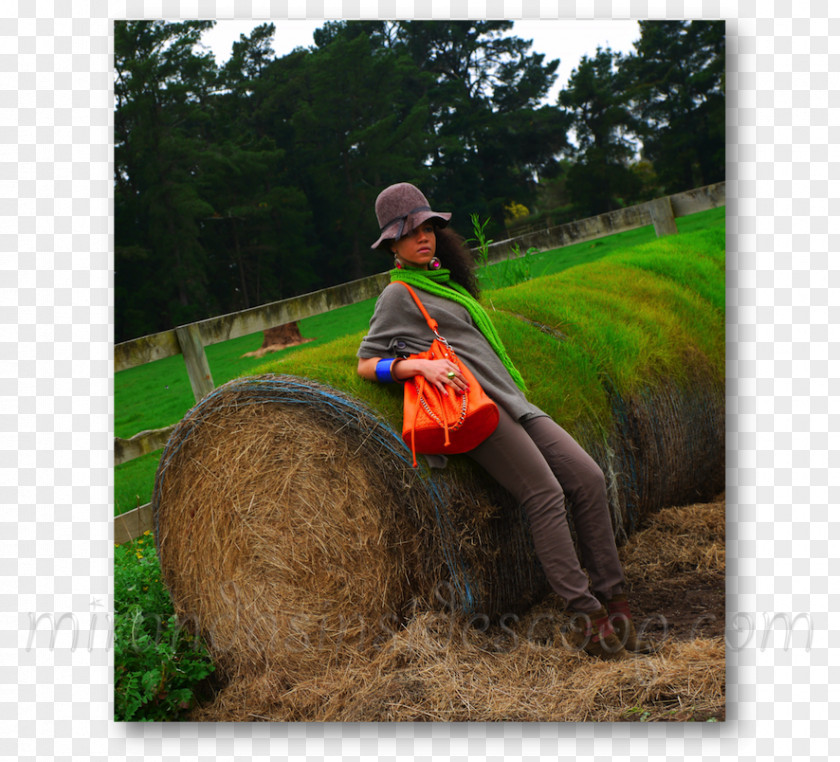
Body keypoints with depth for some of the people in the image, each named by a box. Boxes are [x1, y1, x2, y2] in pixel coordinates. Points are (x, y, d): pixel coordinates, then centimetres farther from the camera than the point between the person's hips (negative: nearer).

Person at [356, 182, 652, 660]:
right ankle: (586, 616, -17)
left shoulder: (447, 283, 26)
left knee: (588, 478, -6)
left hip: (513, 402, 8)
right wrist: (420, 365, -17)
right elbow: (366, 364, -1)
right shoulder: (398, 295, 3)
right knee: (546, 494, -20)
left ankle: (614, 599, -2)